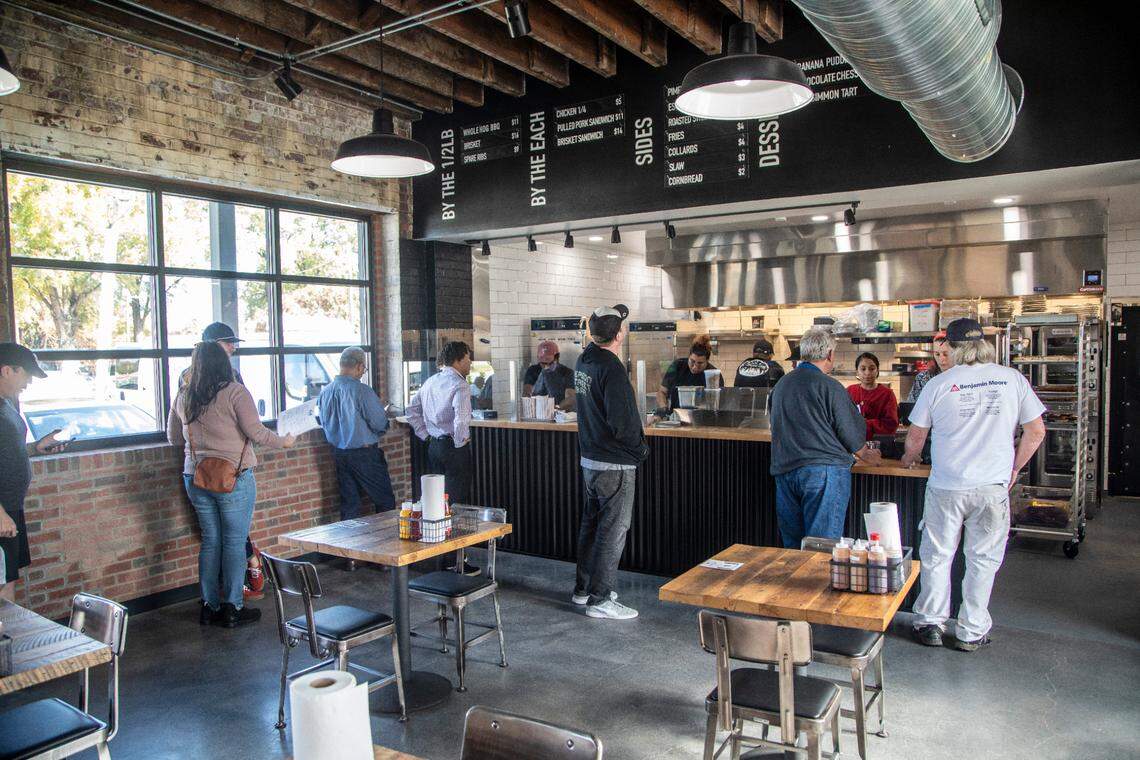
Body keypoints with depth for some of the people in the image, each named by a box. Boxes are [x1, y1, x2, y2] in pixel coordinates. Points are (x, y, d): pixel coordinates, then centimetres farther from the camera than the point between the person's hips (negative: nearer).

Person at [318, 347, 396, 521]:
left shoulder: (325, 392, 0)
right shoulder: (361, 390, -19)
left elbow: (324, 423, 11)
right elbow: (381, 424, -15)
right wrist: (373, 436, 7)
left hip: (338, 453, 6)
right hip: (364, 453, -6)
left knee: (348, 503, 13)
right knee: (385, 500, 6)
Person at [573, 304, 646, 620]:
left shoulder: (584, 360, 3)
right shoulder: (612, 368, -23)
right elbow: (623, 424, -23)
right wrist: (641, 450, -8)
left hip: (589, 460, 9)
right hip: (615, 464, -8)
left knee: (591, 523, 19)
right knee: (612, 530, 2)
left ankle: (584, 587, 32)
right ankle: (600, 599, 9)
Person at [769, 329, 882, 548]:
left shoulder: (781, 385, 9)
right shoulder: (830, 387, -10)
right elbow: (851, 432, -4)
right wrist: (865, 455, 17)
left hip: (784, 471, 6)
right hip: (823, 472, -6)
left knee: (791, 545, 13)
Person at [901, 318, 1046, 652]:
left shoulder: (938, 384, -6)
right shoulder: (1013, 379, -2)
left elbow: (915, 436, 2)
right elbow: (1036, 431, 3)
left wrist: (910, 458, 23)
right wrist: (1014, 468, 16)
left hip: (946, 487, -1)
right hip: (993, 487, 1)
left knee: (937, 556, 12)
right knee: (983, 561, 12)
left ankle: (930, 624, 22)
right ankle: (971, 632, 19)